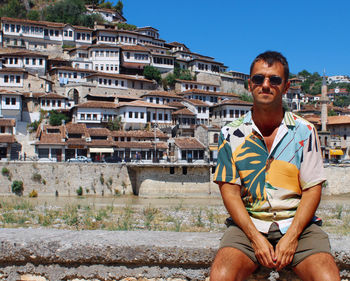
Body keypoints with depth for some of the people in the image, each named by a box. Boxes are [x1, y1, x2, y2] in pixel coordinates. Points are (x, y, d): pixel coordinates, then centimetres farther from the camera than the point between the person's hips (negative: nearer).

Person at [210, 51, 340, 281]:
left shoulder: (304, 131, 5)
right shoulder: (232, 134, 4)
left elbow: (312, 189, 2)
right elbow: (229, 190, 0)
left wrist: (291, 236, -11)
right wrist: (256, 237, -11)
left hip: (297, 223, 0)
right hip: (248, 224, 0)